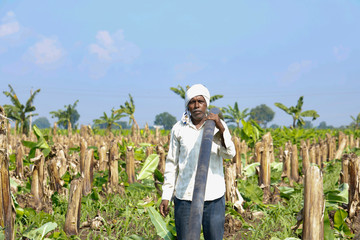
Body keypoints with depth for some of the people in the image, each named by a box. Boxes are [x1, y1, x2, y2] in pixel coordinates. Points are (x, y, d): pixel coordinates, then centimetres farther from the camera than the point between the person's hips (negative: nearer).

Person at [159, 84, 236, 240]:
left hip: (213, 197, 0)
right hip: (184, 196, 1)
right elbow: (172, 164, 8)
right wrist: (166, 196, 5)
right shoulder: (178, 129, 3)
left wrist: (220, 127, -27)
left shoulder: (218, 125, 2)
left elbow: (229, 153, -12)